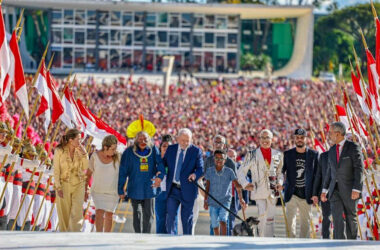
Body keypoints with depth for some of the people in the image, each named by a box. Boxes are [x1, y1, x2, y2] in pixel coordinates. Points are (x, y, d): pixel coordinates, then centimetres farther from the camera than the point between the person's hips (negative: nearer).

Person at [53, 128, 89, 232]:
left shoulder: (80, 150, 1)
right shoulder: (60, 151, -9)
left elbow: (85, 167, -3)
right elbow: (56, 170, -8)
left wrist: (84, 154, -13)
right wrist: (58, 187, -12)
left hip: (78, 185, 2)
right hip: (64, 185, -2)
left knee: (77, 212, -6)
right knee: (64, 213, 6)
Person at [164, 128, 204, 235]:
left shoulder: (196, 151, -2)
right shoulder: (171, 149, 7)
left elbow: (201, 168, -6)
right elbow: (164, 163, 12)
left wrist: (195, 174, -28)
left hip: (187, 189, -2)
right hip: (173, 189, 2)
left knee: (186, 217, 6)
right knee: (170, 215, -7)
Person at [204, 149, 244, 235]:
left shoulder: (229, 171, -5)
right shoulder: (209, 171, 0)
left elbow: (237, 185, -10)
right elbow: (207, 187, 7)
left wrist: (241, 198, -19)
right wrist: (205, 201, 6)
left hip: (225, 201, -2)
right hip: (213, 202, 2)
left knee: (223, 221, -21)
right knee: (215, 226, 6)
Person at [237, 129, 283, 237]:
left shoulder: (278, 155, 11)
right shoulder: (252, 155, 3)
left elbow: (280, 172, 22)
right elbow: (241, 171, 5)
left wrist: (280, 182, 4)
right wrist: (245, 184, -9)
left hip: (273, 191, 3)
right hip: (259, 191, -3)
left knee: (270, 218, 5)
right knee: (262, 215, -15)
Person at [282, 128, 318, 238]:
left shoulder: (313, 154, 3)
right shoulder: (287, 154, 5)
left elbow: (317, 175, 4)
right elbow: (281, 171, 9)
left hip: (306, 195, 0)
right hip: (291, 194, 0)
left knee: (305, 222, 5)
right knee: (290, 221, -5)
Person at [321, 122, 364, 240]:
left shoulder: (353, 147, -7)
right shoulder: (332, 150, 12)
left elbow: (359, 168, -12)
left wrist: (356, 189, -20)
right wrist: (325, 190, 12)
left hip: (349, 190, -4)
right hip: (335, 190, 4)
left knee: (351, 218, 6)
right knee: (337, 219, -9)